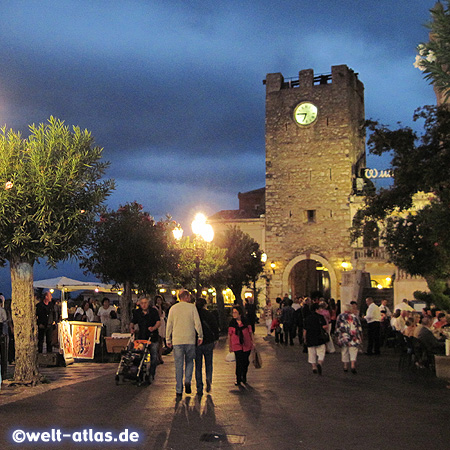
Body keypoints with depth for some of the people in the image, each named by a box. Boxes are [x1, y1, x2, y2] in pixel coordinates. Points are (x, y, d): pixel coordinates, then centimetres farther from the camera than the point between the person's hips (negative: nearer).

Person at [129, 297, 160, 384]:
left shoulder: (153, 311, 1)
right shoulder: (137, 312, 9)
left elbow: (158, 322, -8)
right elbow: (132, 323, 13)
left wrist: (154, 328, -27)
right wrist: (131, 328, -8)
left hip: (153, 337, -2)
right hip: (142, 337, 2)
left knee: (154, 356, -5)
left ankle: (151, 375, 3)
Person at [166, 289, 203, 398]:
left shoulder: (173, 308, 5)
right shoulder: (192, 307, -1)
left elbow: (169, 325, 7)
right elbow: (197, 323, -5)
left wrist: (168, 340, 13)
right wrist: (200, 336, 3)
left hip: (177, 340, 1)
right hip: (190, 340, -1)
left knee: (178, 366, 4)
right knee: (189, 361, 17)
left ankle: (179, 391, 3)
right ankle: (188, 381, -5)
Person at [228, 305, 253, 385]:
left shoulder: (246, 322, -1)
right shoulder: (232, 323, -1)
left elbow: (250, 332, 8)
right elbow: (229, 335, 6)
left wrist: (252, 342, 8)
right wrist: (229, 346, 7)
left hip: (247, 345, 1)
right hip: (237, 345, -1)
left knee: (246, 362, 7)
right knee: (239, 362, -9)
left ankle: (244, 377, 28)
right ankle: (238, 379, 4)